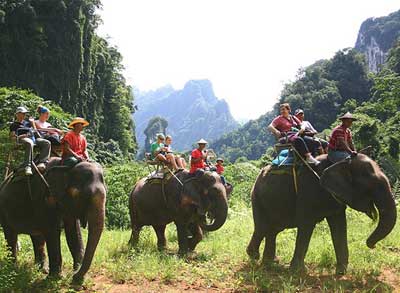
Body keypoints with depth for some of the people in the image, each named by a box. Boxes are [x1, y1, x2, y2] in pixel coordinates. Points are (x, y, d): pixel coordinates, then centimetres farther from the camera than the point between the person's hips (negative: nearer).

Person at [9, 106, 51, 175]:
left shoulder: (27, 123, 35)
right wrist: (21, 136, -12)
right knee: (29, 143, -43)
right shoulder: (14, 125, 19)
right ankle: (27, 166, -50)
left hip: (33, 139, 6)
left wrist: (33, 123, 22)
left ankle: (42, 163, -38)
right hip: (22, 139, -6)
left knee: (47, 143, -22)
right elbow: (12, 136, 5)